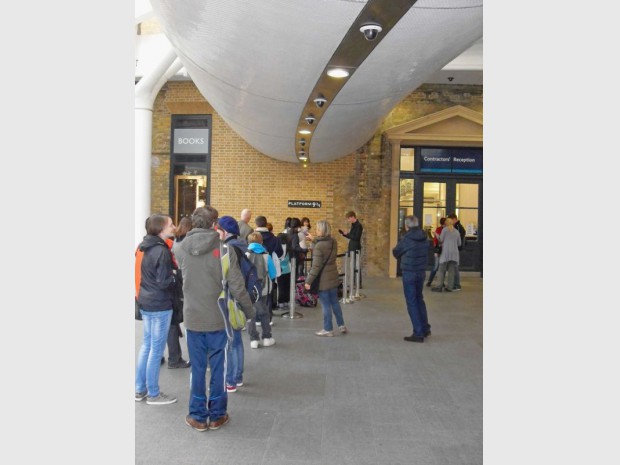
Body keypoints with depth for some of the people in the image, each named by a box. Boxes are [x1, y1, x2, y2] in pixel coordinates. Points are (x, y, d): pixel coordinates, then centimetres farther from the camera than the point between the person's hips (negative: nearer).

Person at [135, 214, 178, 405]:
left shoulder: (146, 248, 8)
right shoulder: (162, 251, -18)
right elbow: (164, 282, -19)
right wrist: (178, 277, -4)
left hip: (146, 303, 8)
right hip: (160, 305, -8)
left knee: (146, 345, 16)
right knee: (156, 349, 2)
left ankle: (140, 390, 26)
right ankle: (153, 394, 13)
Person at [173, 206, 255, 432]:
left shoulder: (181, 249, -3)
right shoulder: (223, 248, -13)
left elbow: (183, 279, 9)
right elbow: (236, 284, -12)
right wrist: (249, 310, 0)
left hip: (192, 317, 2)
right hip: (218, 318, -2)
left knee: (197, 368, 13)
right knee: (219, 367, 11)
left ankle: (198, 416, 23)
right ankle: (217, 415, 23)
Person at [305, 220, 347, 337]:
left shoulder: (319, 246, -21)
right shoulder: (334, 242, -1)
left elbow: (316, 266, -22)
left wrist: (308, 281, -15)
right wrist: (315, 240, 19)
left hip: (323, 279, -7)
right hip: (333, 276, 7)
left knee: (326, 305, 3)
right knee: (335, 302, 18)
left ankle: (328, 329, 14)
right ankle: (341, 325, 26)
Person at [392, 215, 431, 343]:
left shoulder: (407, 238, -15)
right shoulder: (424, 237, 1)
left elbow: (396, 253, -1)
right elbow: (426, 254, 8)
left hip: (409, 273, -6)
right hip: (421, 272, 6)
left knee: (412, 302, 1)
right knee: (419, 299, 20)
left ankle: (418, 333, 3)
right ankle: (425, 329, 27)